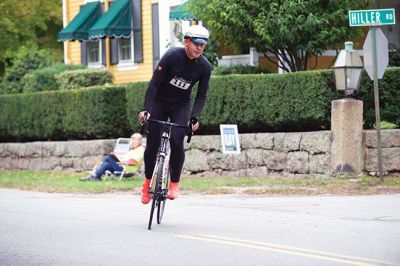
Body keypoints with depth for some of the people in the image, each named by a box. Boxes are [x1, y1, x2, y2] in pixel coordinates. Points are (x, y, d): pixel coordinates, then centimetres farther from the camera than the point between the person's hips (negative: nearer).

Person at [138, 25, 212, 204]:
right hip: (159, 102, -1)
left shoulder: (204, 67, -15)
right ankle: (147, 182, 16)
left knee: (176, 142, -19)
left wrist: (195, 117, -23)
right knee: (152, 144, -6)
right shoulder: (172, 56, -24)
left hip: (181, 105, 1)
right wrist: (146, 109, -30)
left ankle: (174, 184, -4)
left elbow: (201, 95, -8)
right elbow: (154, 83, -22)